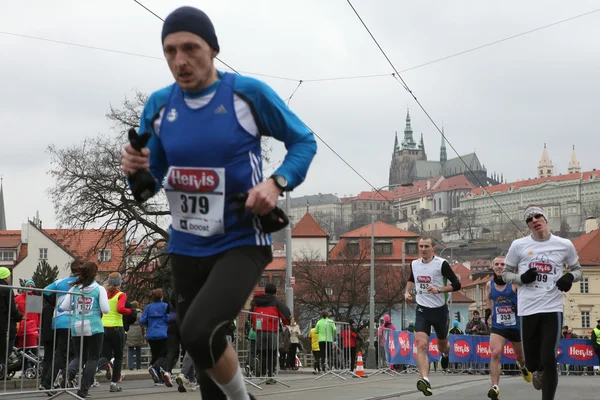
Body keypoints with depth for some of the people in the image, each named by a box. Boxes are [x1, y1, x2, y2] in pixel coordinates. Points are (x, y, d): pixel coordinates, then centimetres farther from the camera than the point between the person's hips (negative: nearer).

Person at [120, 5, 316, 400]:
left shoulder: (249, 93, -11)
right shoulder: (159, 105, 0)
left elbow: (304, 141, 0)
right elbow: (149, 185, 9)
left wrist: (277, 183, -17)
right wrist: (137, 171, -14)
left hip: (242, 243, -5)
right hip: (186, 249, 5)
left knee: (198, 333, -28)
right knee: (206, 351, 15)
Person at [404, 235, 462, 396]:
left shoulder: (441, 264, -12)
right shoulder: (414, 264, 4)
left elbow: (456, 285, -11)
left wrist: (439, 289, -23)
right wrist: (407, 292, 9)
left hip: (439, 310, -2)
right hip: (422, 310, 2)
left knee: (442, 345, 18)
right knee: (421, 345, -19)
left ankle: (445, 354, 57)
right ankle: (425, 381, -28)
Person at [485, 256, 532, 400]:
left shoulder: (514, 283, -12)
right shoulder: (489, 285, 1)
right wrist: (489, 310, 9)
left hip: (516, 325, -1)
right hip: (498, 326, 1)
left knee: (520, 356, 19)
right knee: (495, 353, -22)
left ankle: (522, 366, 57)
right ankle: (495, 388, -23)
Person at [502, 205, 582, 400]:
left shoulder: (564, 245, 4)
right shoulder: (518, 245, 3)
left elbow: (578, 270, 17)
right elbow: (506, 274, 10)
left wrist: (570, 276, -7)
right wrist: (522, 278, -11)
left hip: (553, 309, -1)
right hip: (527, 310, 1)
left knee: (548, 360, -11)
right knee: (531, 363, 9)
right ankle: (539, 372, 46)